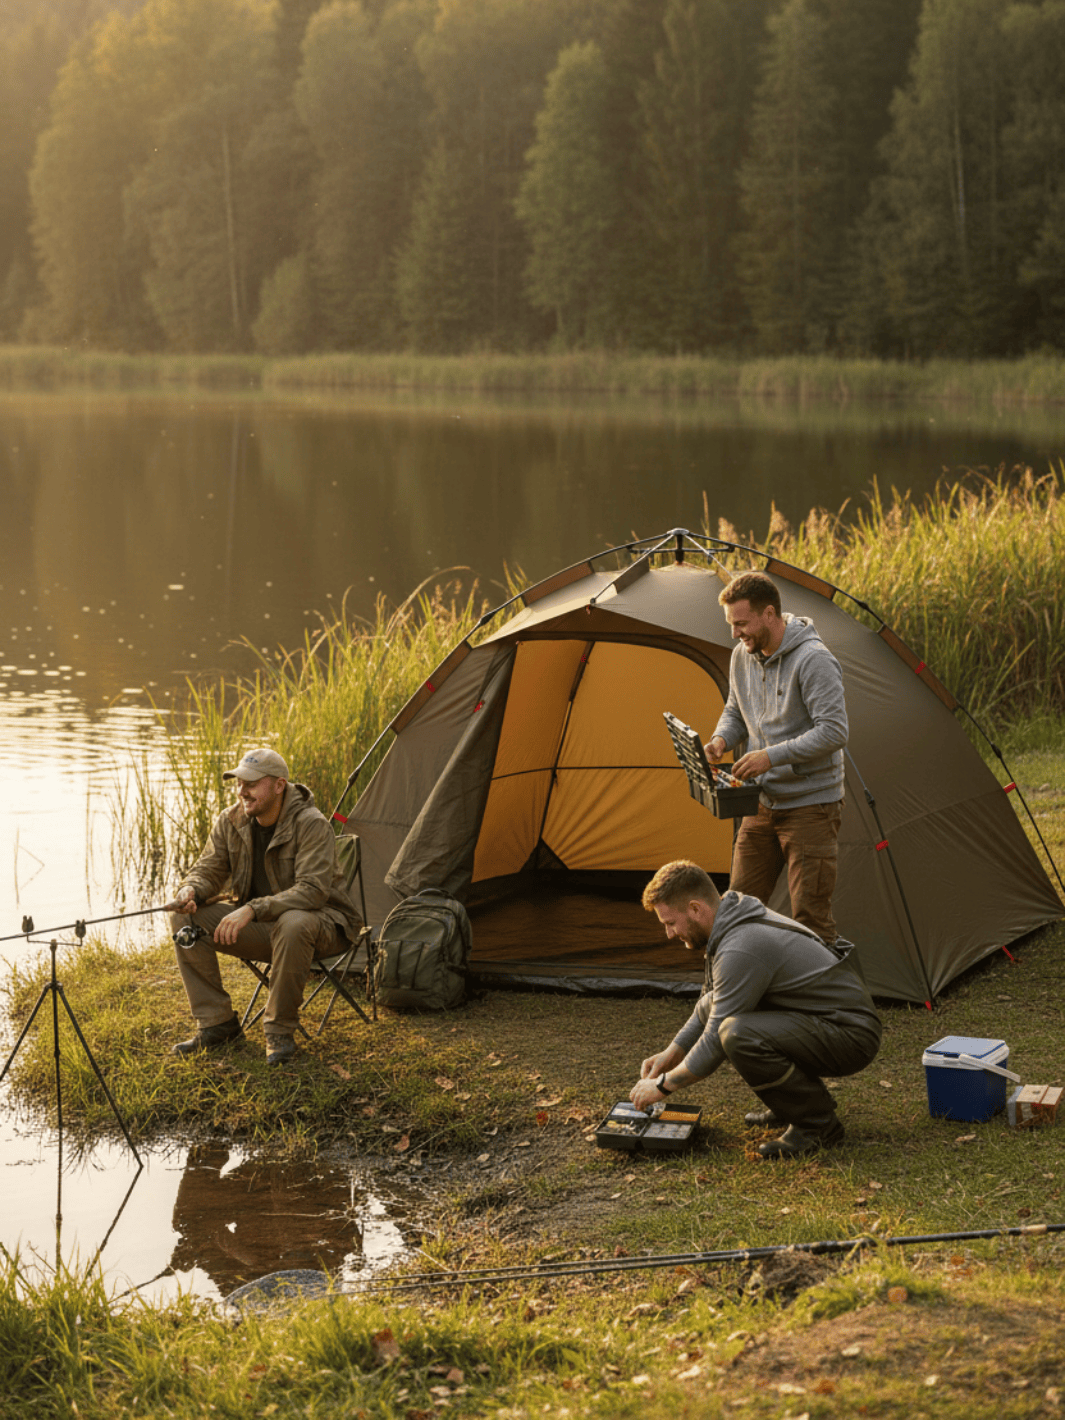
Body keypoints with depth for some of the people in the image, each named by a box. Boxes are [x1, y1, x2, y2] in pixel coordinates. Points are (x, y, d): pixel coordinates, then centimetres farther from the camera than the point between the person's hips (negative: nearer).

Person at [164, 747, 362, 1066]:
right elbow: (208, 870, 3)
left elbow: (312, 891, -31)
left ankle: (280, 1031, -22)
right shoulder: (230, 822, -3)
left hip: (320, 922, -6)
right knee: (186, 919, -14)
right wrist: (190, 890, -23)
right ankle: (216, 1024, -6)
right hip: (262, 929, 6)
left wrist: (252, 909, -40)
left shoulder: (311, 825, -22)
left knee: (292, 924, -42)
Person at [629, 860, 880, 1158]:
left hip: (851, 1034, -10)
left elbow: (717, 1042, -19)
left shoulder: (741, 950, -24)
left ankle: (817, 1123, -12)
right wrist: (671, 1053, 18)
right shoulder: (736, 920, 7)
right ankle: (790, 1102, 15)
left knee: (738, 1034, -31)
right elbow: (710, 1007, 23)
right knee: (711, 1007, 10)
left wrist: (664, 1085, -7)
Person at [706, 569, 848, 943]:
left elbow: (833, 732, -24)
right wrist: (720, 740, -1)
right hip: (763, 804, 7)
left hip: (810, 804, -7)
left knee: (809, 915, -8)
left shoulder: (813, 661, -19)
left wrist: (772, 756, -26)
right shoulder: (743, 657, 5)